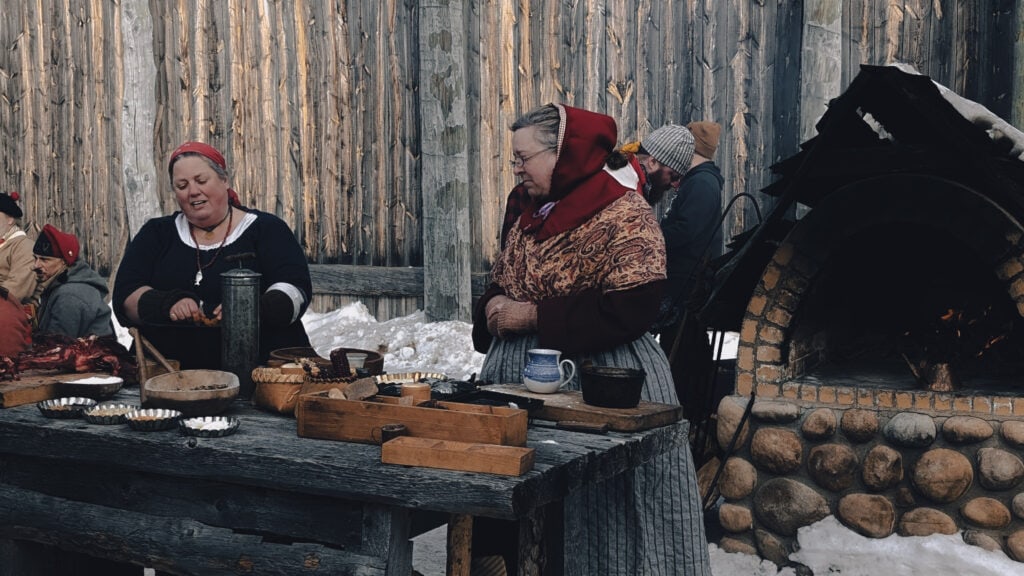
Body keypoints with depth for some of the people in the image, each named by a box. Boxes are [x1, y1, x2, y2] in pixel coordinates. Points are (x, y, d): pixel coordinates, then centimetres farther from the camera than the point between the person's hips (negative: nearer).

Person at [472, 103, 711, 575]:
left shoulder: (625, 216, -15)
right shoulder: (525, 207, 10)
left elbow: (629, 310, -22)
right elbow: (502, 280, 22)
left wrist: (533, 316, -20)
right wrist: (493, 308, -3)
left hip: (595, 381, -7)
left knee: (593, 507, 0)